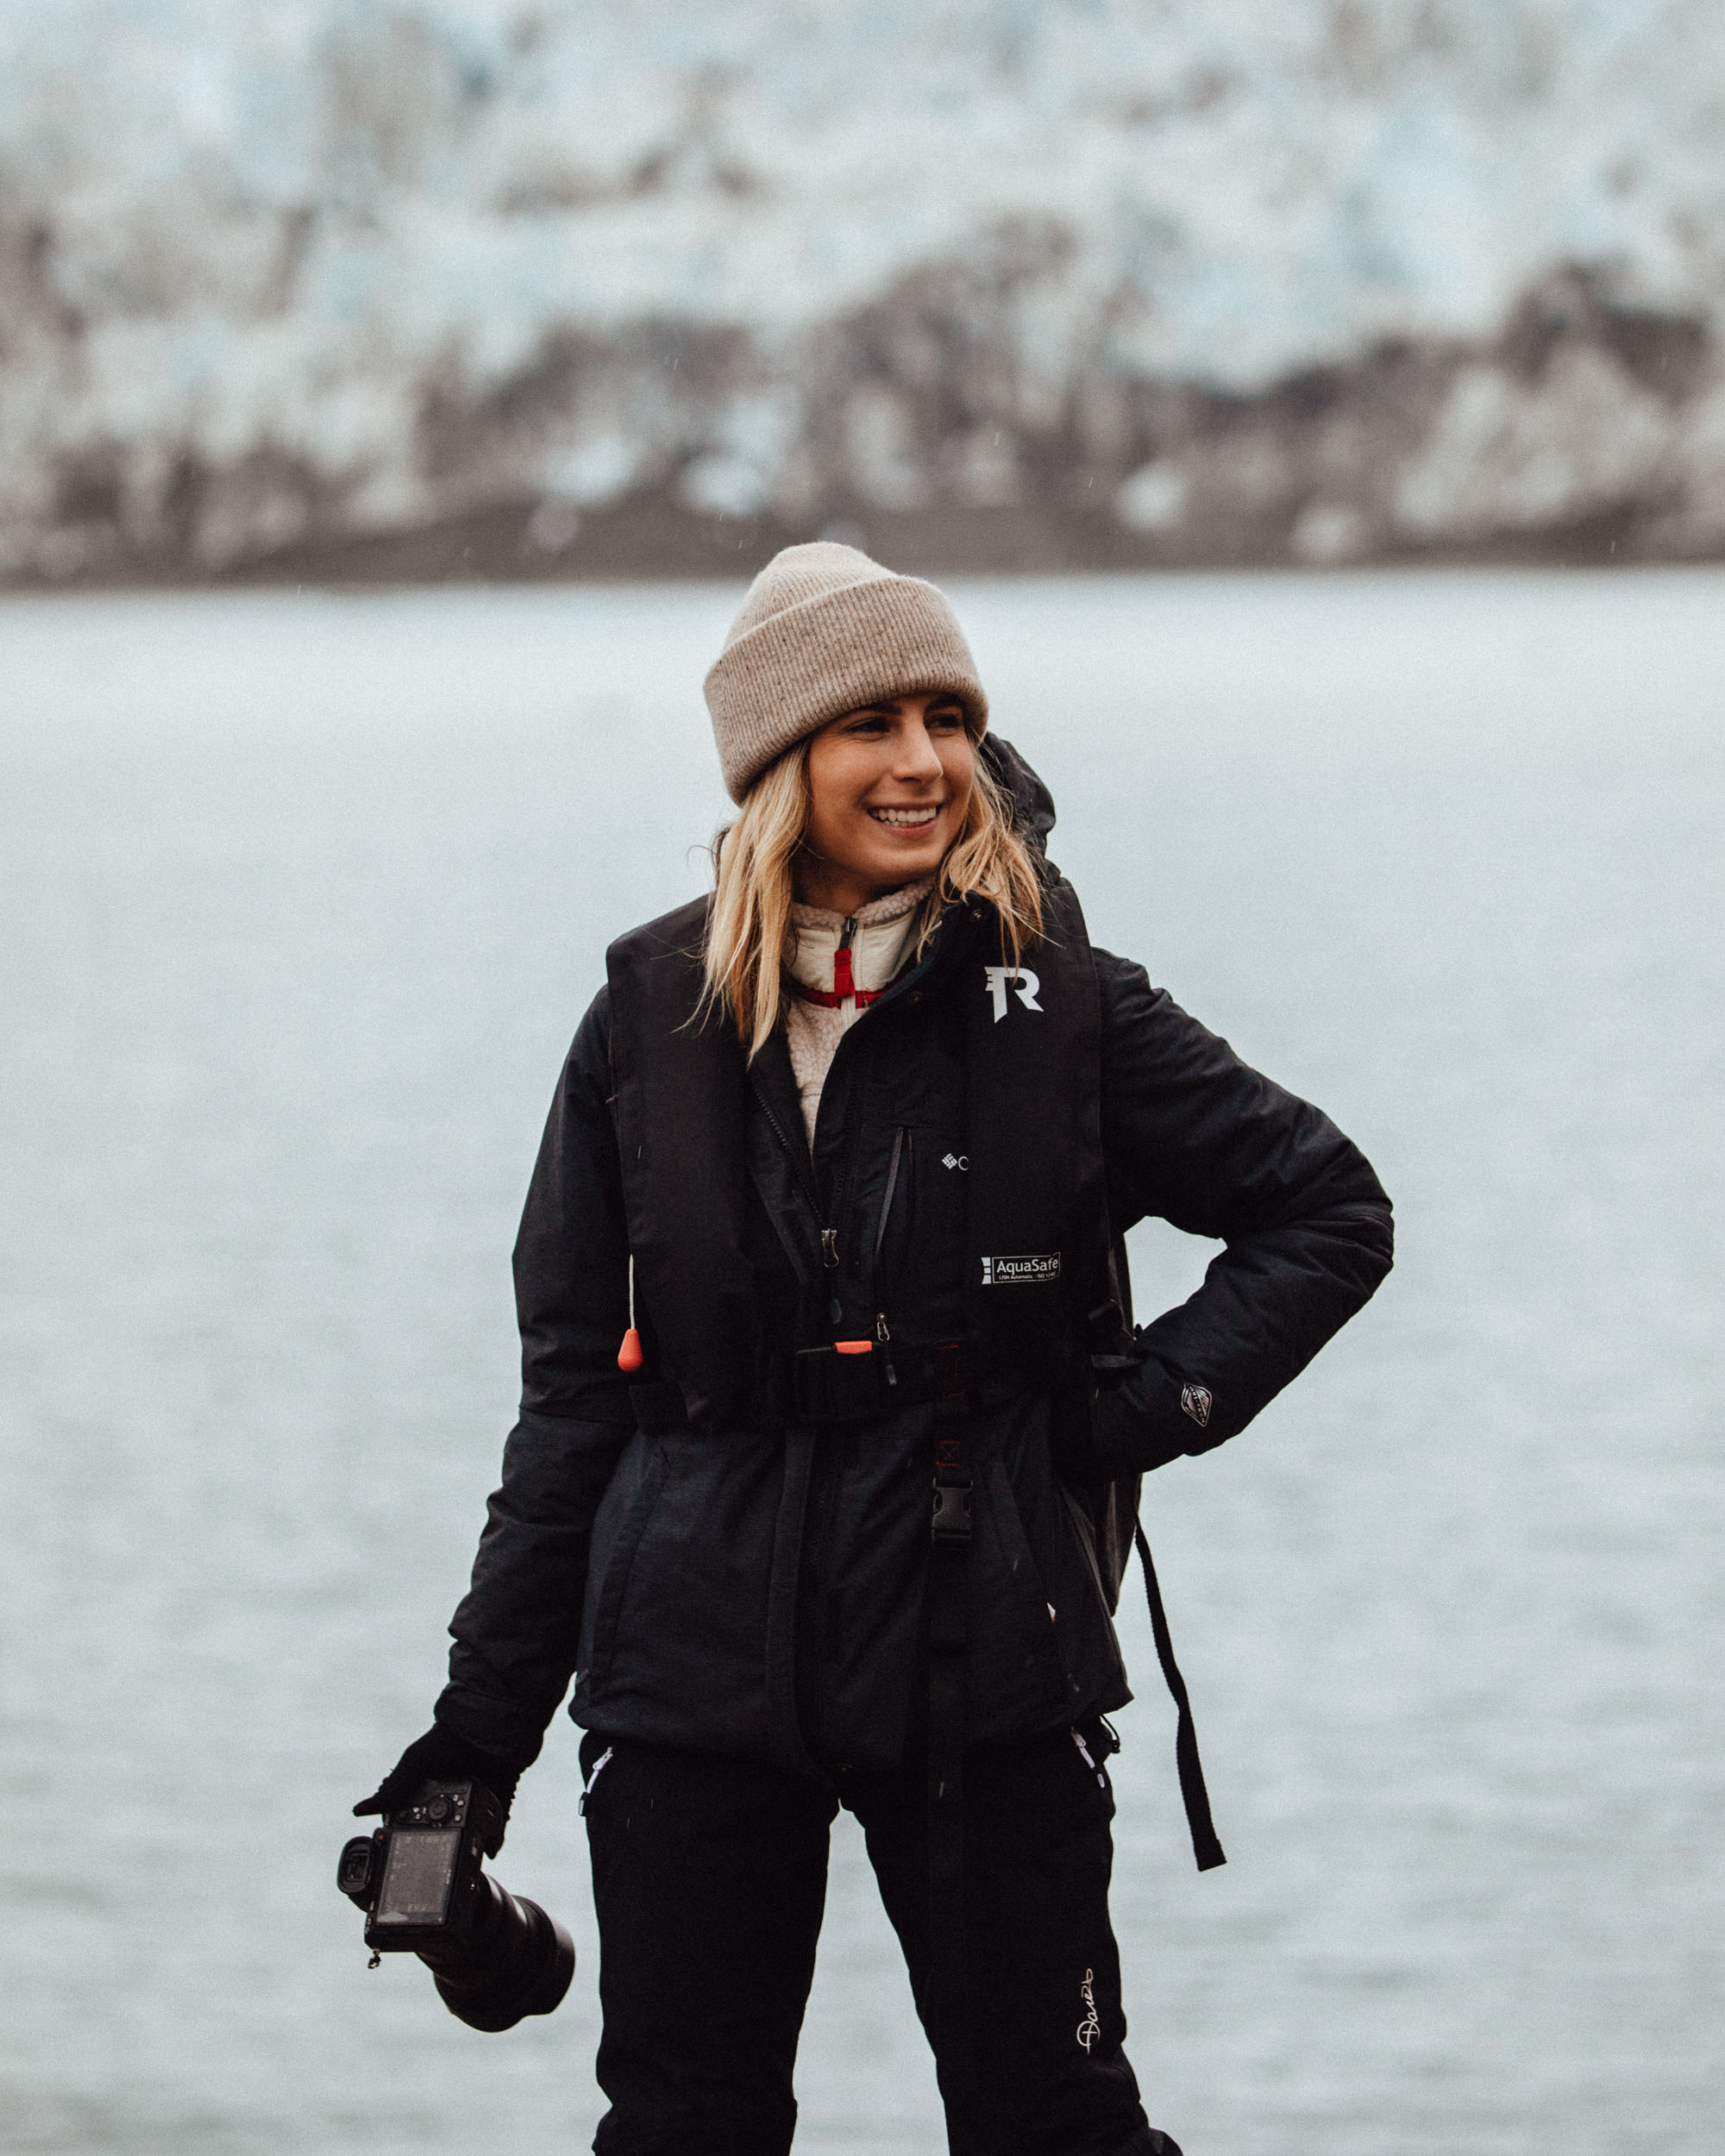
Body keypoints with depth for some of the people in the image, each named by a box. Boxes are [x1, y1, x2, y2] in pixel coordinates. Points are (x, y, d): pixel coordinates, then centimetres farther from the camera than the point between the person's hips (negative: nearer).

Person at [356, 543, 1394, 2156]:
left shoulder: (1061, 1009, -1)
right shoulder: (654, 1022, 3)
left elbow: (1331, 1210, 8)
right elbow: (573, 1391, 8)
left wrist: (1156, 1402, -5)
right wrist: (482, 1720, 6)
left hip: (986, 1671, -2)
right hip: (698, 1673, 2)